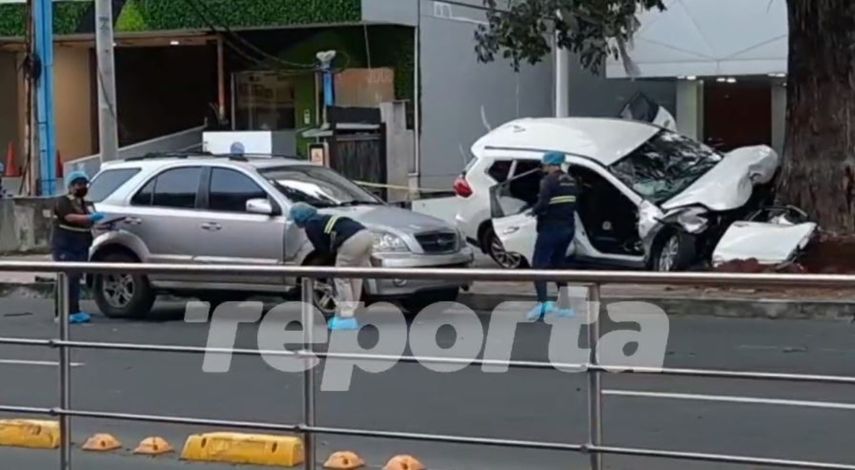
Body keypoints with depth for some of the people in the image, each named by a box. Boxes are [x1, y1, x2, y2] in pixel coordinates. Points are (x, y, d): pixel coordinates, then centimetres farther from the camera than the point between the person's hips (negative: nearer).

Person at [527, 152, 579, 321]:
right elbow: (573, 204, 13)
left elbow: (542, 204, -23)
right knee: (558, 263, 18)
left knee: (539, 264, -7)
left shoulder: (549, 181, -13)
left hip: (551, 228, -8)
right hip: (568, 228, 8)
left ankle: (543, 302, -25)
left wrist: (534, 210, -4)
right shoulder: (571, 181, 12)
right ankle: (565, 306, 16)